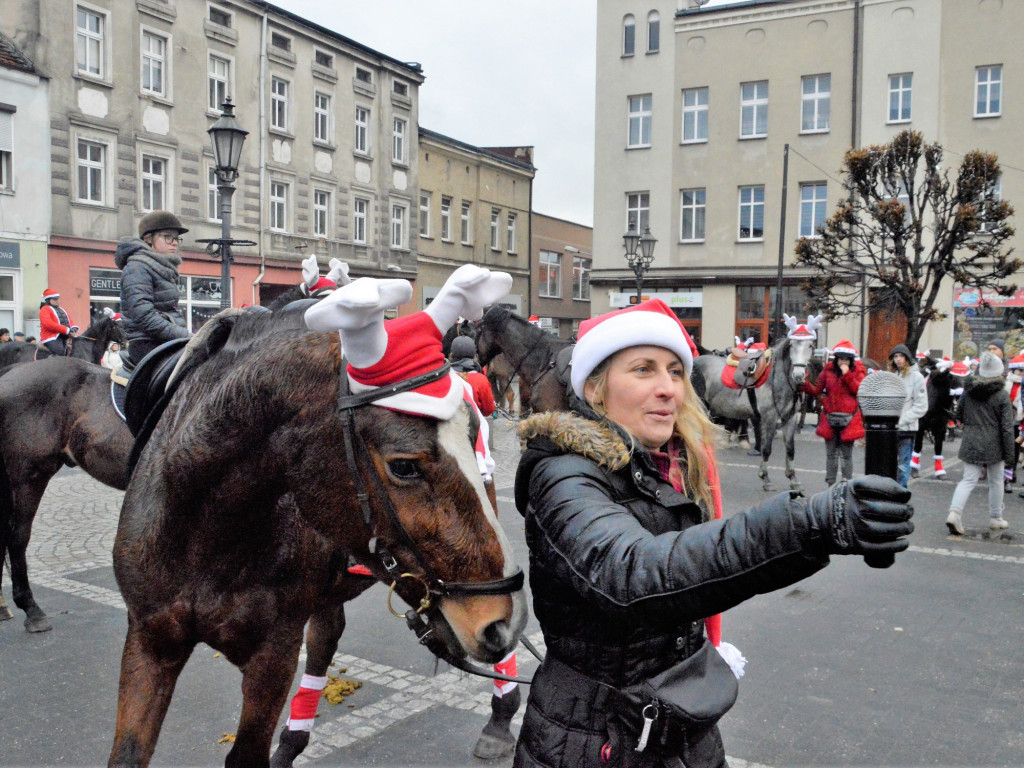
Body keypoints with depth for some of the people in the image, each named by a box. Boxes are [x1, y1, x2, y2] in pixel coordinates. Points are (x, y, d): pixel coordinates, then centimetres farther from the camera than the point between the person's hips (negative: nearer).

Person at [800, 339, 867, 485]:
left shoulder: (858, 372, -1)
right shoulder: (828, 370, 5)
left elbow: (859, 390, -16)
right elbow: (817, 390, 3)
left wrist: (847, 374, -19)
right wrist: (805, 385, -15)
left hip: (848, 420, -3)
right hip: (830, 419, 3)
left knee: (846, 454, 5)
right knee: (831, 454, 11)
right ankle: (830, 484, 20)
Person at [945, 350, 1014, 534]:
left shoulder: (968, 391, 1)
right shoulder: (1002, 395, -11)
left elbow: (959, 414, 12)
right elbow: (1007, 427, -10)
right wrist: (1009, 453, -5)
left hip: (970, 443, 3)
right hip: (994, 446, -3)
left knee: (968, 479, 5)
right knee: (996, 481, 14)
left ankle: (954, 512, -14)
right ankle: (996, 518, 25)